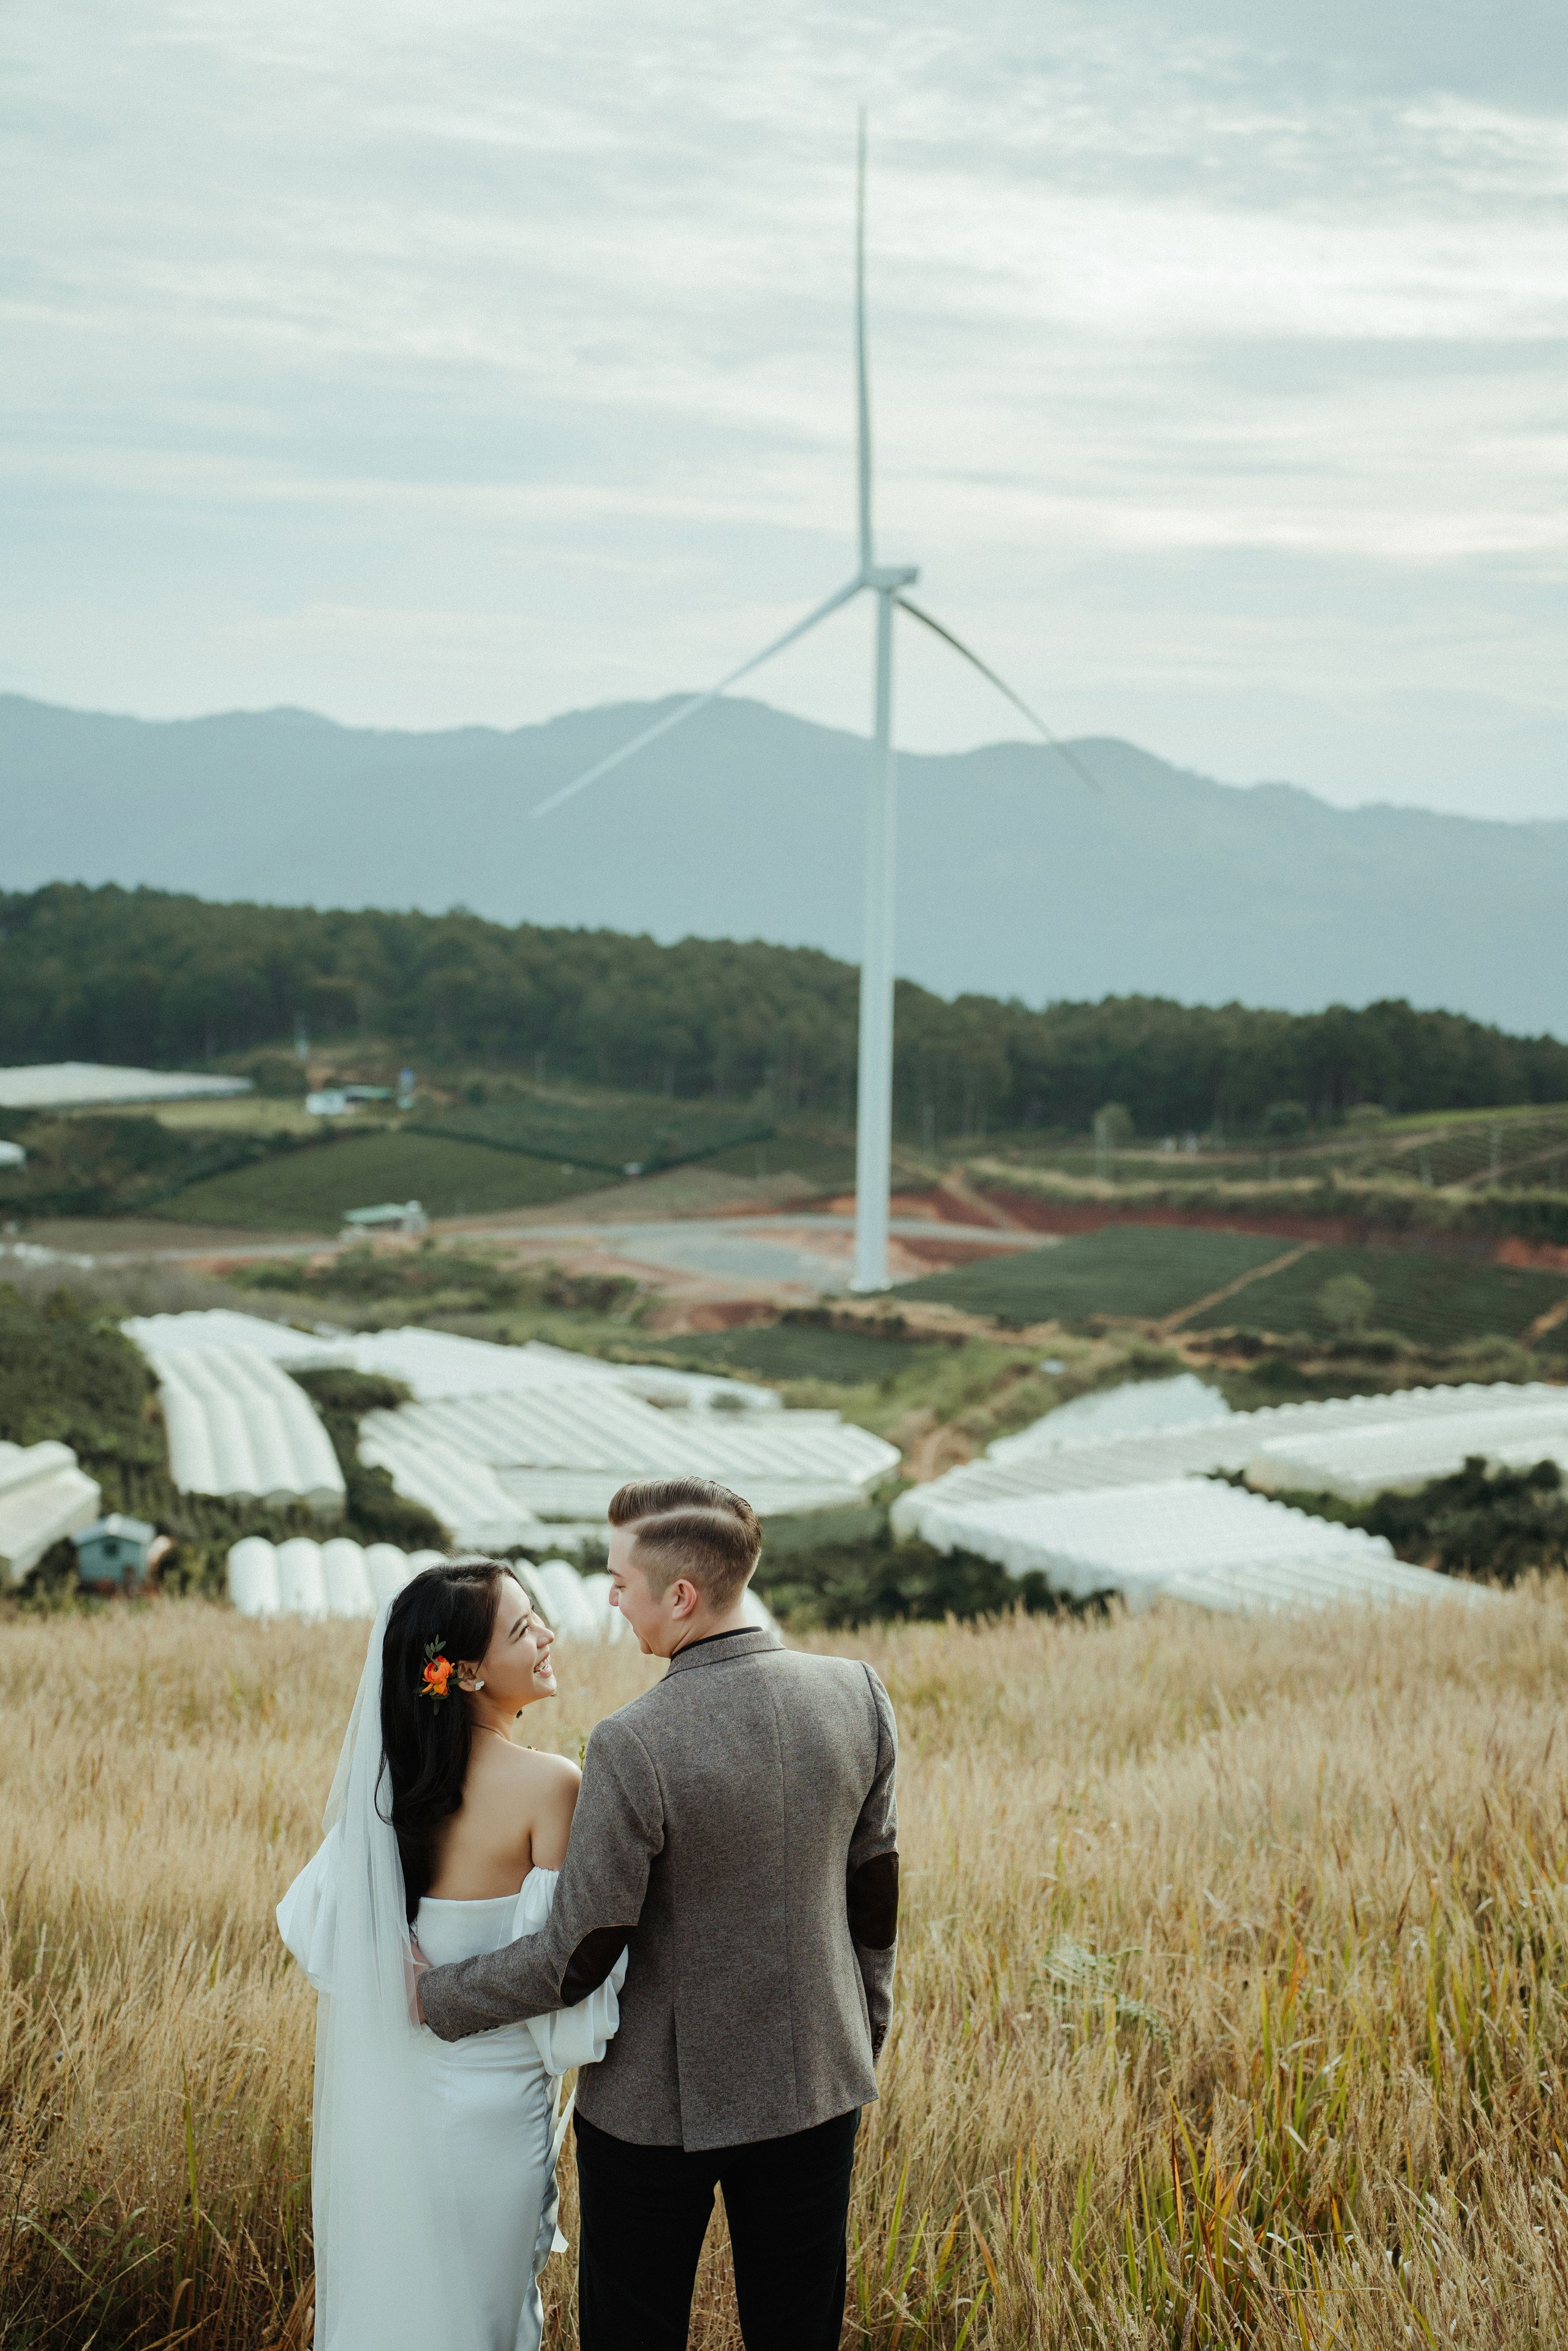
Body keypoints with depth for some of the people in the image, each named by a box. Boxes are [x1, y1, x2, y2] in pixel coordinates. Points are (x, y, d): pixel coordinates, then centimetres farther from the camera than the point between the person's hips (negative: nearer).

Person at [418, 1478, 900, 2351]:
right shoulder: (858, 1696, -10)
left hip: (661, 2099, -4)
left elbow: (579, 1958, -18)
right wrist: (866, 2034, 16)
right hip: (816, 2083, 5)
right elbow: (876, 1893, 2)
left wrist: (437, 1995, -2)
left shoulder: (633, 1746, -25)